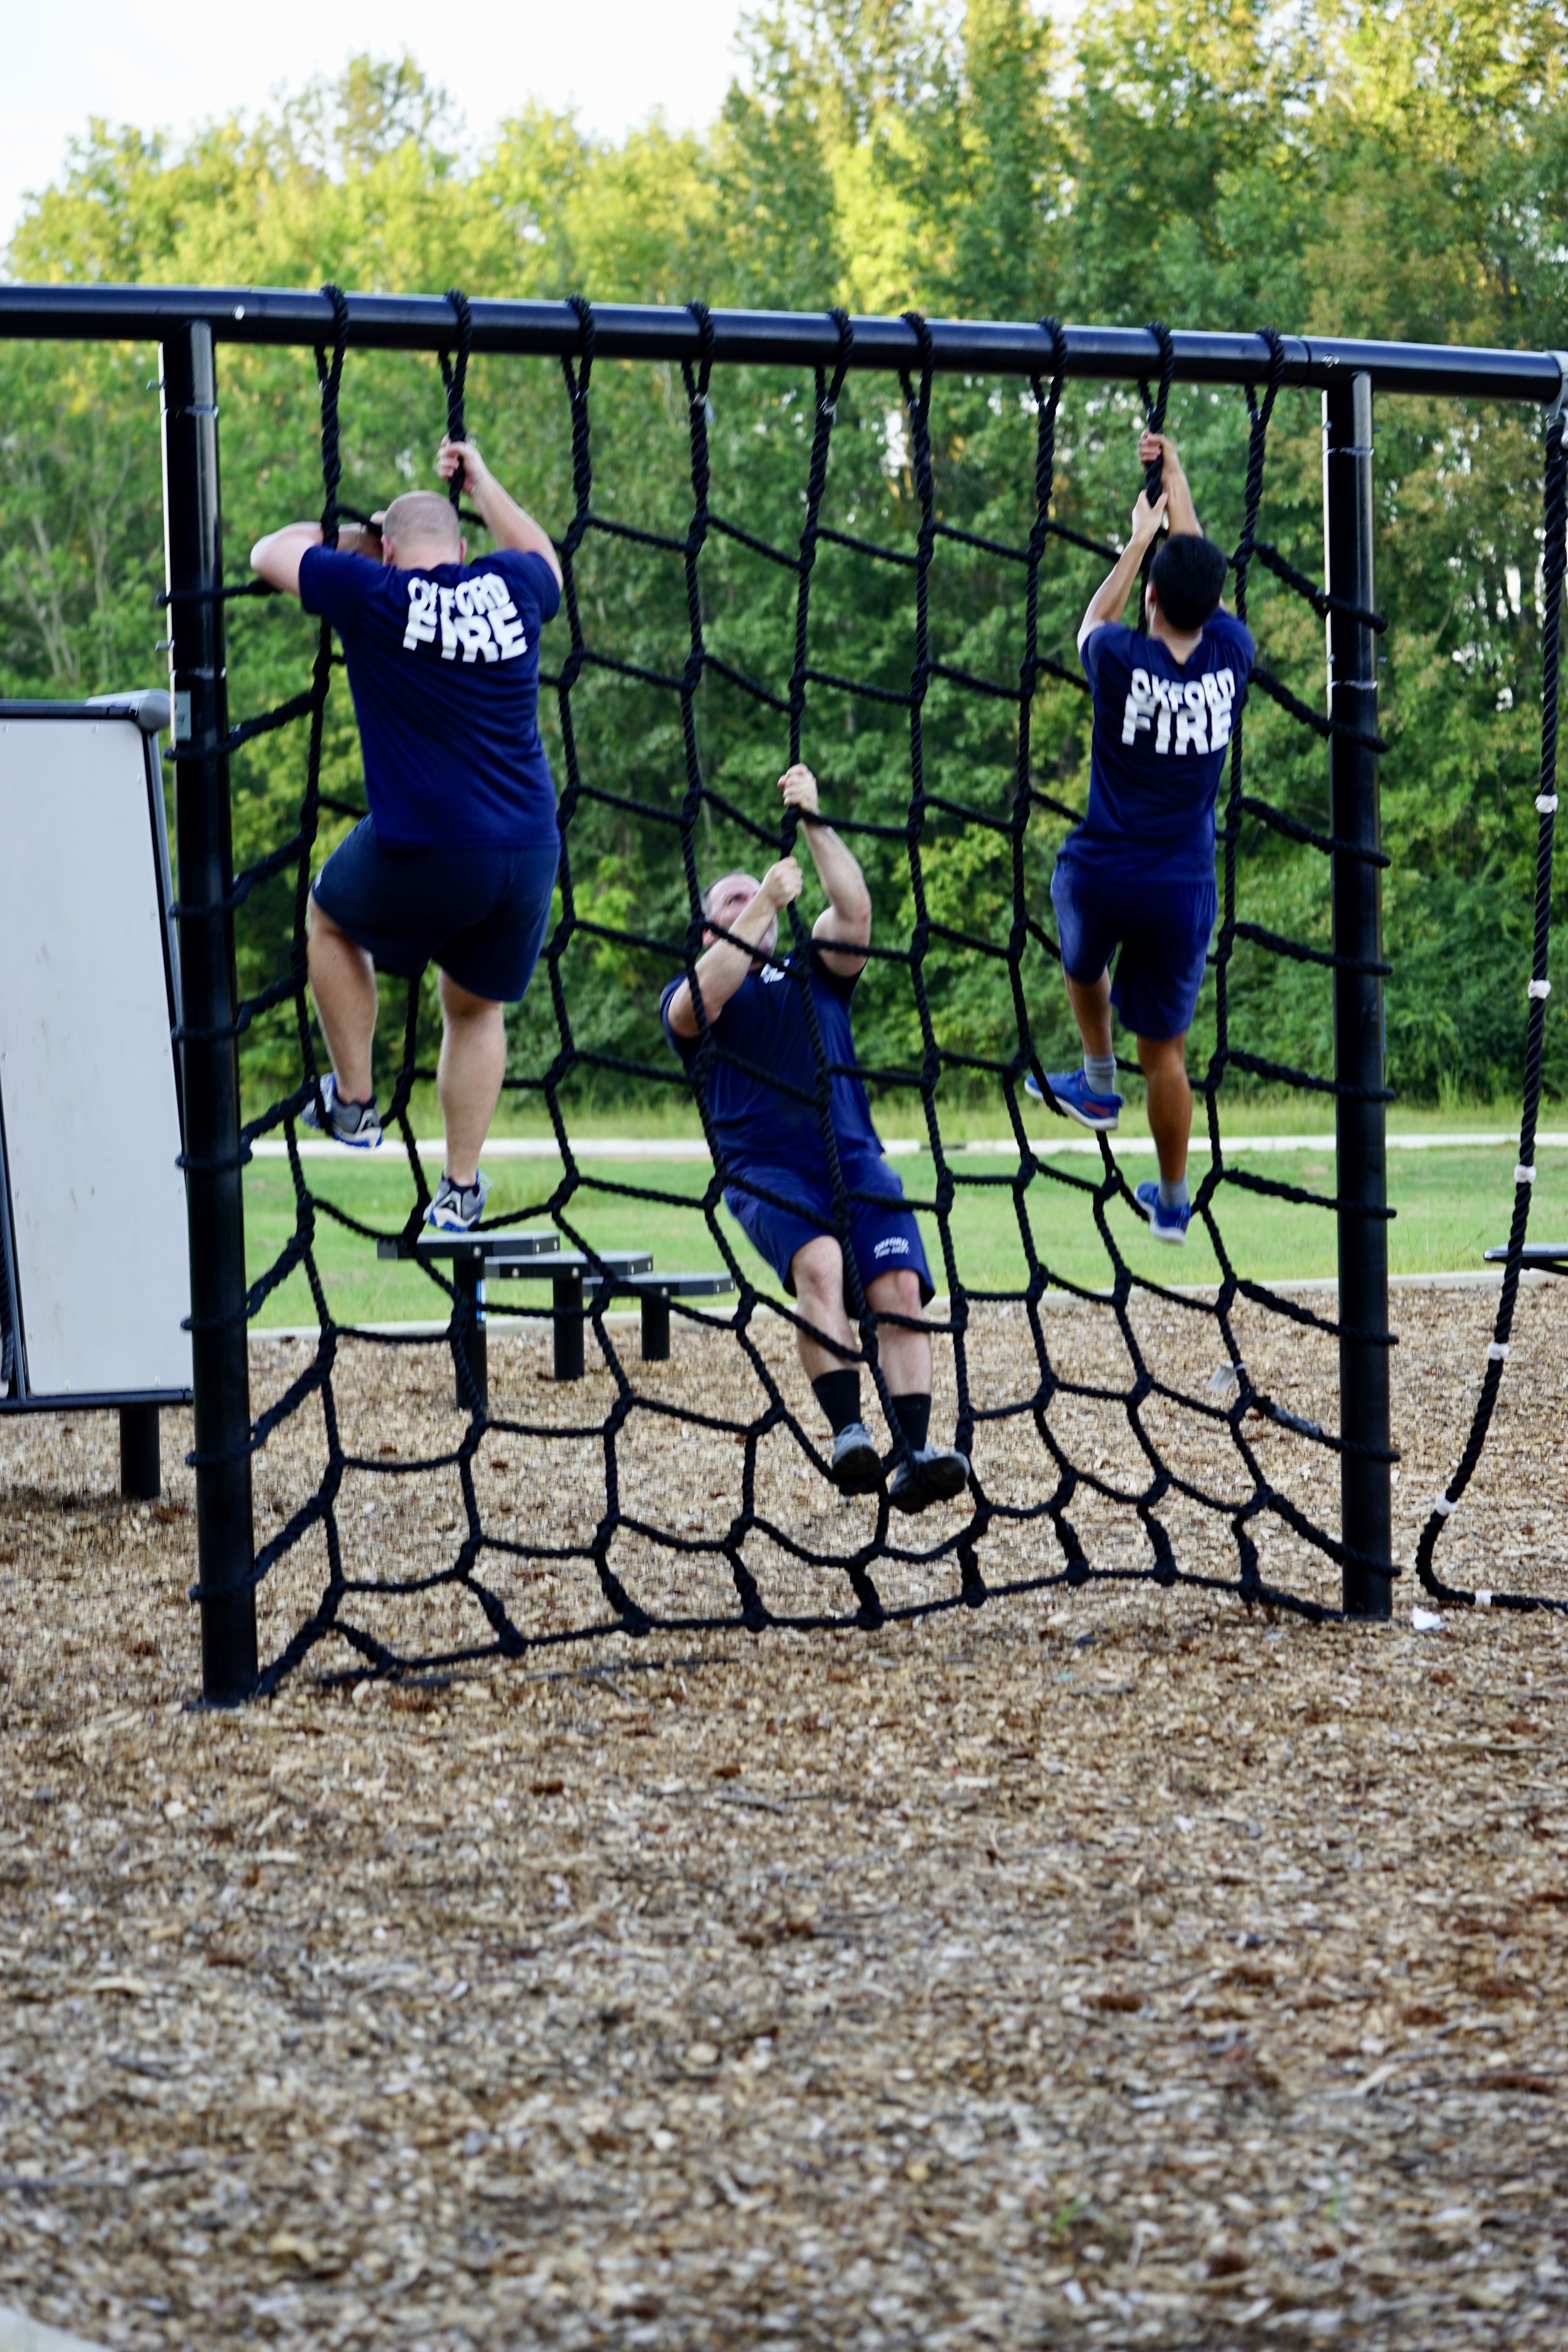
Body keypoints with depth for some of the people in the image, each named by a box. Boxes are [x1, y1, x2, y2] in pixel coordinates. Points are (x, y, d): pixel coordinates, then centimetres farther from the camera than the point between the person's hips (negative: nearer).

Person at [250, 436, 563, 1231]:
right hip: (528, 853, 4)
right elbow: (542, 558, 33)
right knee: (475, 1006, 22)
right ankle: (461, 1188, 21)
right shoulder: (511, 590, 5)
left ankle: (353, 1101, 29)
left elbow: (269, 553, 14)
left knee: (332, 920, 27)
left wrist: (341, 536, 31)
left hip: (422, 856, -4)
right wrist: (482, 483, 42)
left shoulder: (373, 594, -5)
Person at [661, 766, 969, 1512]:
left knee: (899, 1284, -20)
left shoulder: (813, 970, 26)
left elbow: (854, 909, 6)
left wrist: (815, 823, -3)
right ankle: (847, 1432, -36)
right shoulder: (689, 994, 18)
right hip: (763, 1166, -3)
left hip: (853, 1156, 3)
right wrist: (763, 904, -11)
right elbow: (699, 1001, -8)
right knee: (819, 1262, -32)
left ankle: (914, 1452, -26)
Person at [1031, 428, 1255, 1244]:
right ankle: (1172, 1201, 22)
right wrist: (1175, 474, 22)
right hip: (1182, 890, 1)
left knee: (1083, 963, 35)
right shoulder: (1231, 657, -7)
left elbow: (1094, 619, 12)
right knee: (1166, 1051, 12)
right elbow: (1203, 577, 12)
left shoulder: (1124, 661, -14)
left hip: (1100, 876, -1)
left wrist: (1141, 533, 22)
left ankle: (1099, 1086, 44)